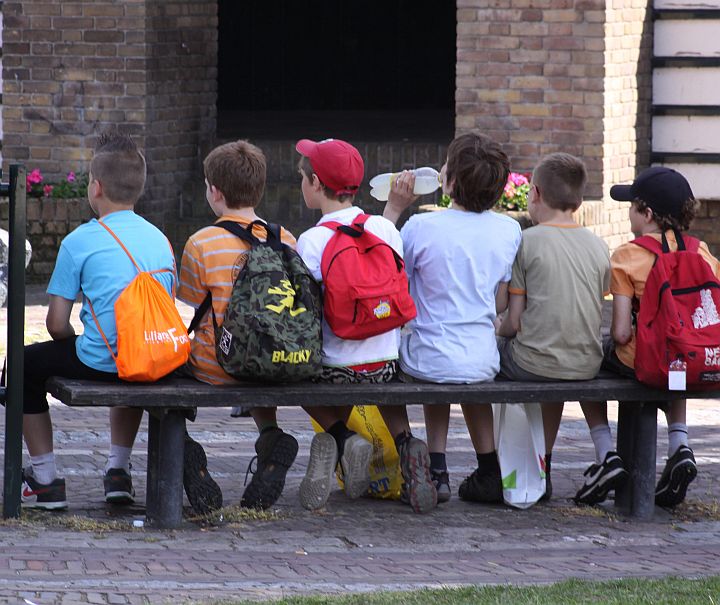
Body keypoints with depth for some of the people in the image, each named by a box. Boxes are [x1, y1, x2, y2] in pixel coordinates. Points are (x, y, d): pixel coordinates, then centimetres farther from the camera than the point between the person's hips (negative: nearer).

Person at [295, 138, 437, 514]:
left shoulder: (311, 241, -13)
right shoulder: (385, 228, -2)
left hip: (334, 367, -3)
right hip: (386, 363, 3)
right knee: (386, 385, 38)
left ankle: (341, 439, 2)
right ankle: (405, 444, 8)